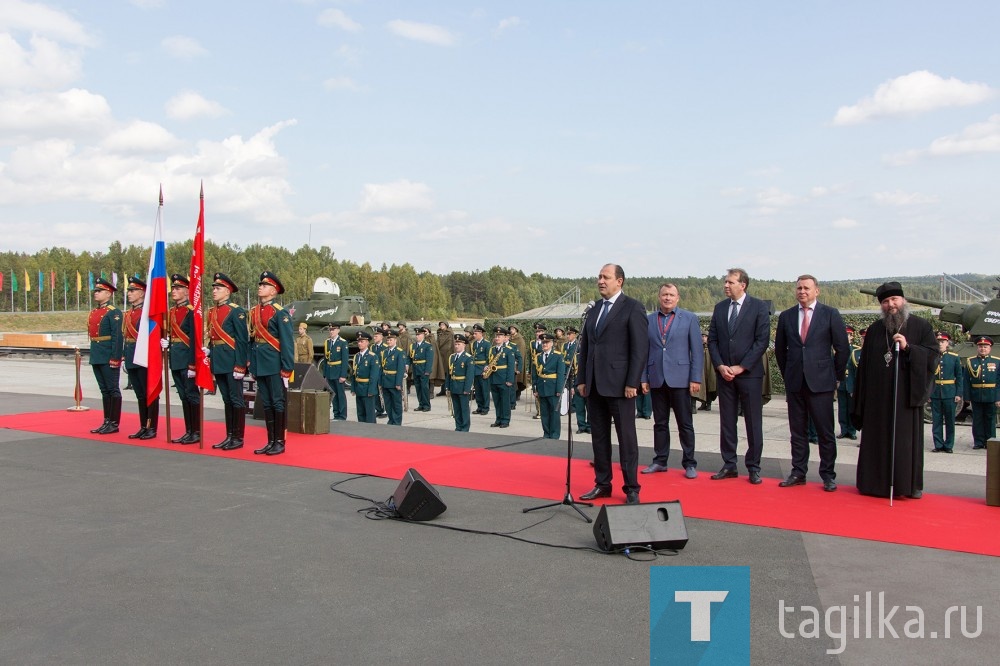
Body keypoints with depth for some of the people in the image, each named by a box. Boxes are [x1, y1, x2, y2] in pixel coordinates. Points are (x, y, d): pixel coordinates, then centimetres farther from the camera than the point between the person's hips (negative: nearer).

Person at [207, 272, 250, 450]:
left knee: (236, 399, -1)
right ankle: (229, 436, 19)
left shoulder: (236, 311, -9)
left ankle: (238, 438, 5)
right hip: (218, 362, 8)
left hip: (231, 361, -7)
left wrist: (240, 366, -17)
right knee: (227, 400, 13)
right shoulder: (212, 311, 13)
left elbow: (243, 340, -13)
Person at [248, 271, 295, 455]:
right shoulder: (254, 312, 12)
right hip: (260, 364, 7)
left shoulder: (280, 313, -9)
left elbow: (287, 343, -11)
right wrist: (252, 365, 11)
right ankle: (270, 442, 19)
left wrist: (286, 370, -15)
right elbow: (252, 340, 14)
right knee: (266, 403, 11)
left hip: (274, 364, -7)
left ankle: (280, 442, 8)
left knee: (278, 402, 1)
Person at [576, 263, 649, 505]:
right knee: (599, 437, 11)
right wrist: (581, 380, 11)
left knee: (626, 438, -1)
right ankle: (602, 484, 20)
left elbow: (640, 348, -10)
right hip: (594, 385, 7)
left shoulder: (633, 308, -4)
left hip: (619, 385, -6)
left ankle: (631, 489, 7)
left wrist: (632, 383, -14)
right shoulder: (594, 312, 17)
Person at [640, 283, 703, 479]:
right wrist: (643, 378, 2)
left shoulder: (689, 318, 2)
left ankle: (689, 464, 11)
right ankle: (660, 461, 19)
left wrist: (696, 378, -8)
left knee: (685, 424, 3)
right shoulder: (649, 320, 8)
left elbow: (697, 351, -2)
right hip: (656, 380, 3)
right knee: (660, 423, 10)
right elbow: (644, 351, 8)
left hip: (679, 379, -2)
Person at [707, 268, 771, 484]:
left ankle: (753, 467, 10)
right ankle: (729, 465, 15)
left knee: (753, 423, 2)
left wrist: (741, 367, -12)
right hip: (724, 374, 4)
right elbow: (712, 339, 9)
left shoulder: (759, 307, -3)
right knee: (726, 421, 7)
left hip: (749, 373, -4)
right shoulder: (720, 308, 10)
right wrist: (720, 366, -5)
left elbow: (762, 341, -9)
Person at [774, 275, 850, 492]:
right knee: (797, 430, 8)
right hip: (795, 383, 3)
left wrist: (835, 376, 2)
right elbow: (780, 349, 17)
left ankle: (828, 475, 10)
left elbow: (843, 348, 1)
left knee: (825, 431, 1)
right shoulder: (786, 316, 9)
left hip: (820, 382, -3)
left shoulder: (830, 314, 0)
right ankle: (798, 472, 16)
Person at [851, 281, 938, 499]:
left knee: (907, 439, 1)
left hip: (907, 394, -2)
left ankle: (910, 484, 12)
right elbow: (864, 365, 9)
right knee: (877, 440, 5)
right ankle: (875, 482, 13)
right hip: (878, 397, 3)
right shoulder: (875, 329, 10)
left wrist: (908, 348, -19)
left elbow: (933, 356, -4)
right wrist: (860, 398, 5)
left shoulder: (921, 327, 2)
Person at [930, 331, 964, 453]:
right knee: (936, 421, 3)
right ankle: (938, 445, 10)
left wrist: (959, 394, -3)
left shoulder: (954, 357, 4)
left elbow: (959, 377, 3)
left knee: (950, 421, 5)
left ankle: (948, 445, 12)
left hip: (950, 394, -1)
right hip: (935, 394, 1)